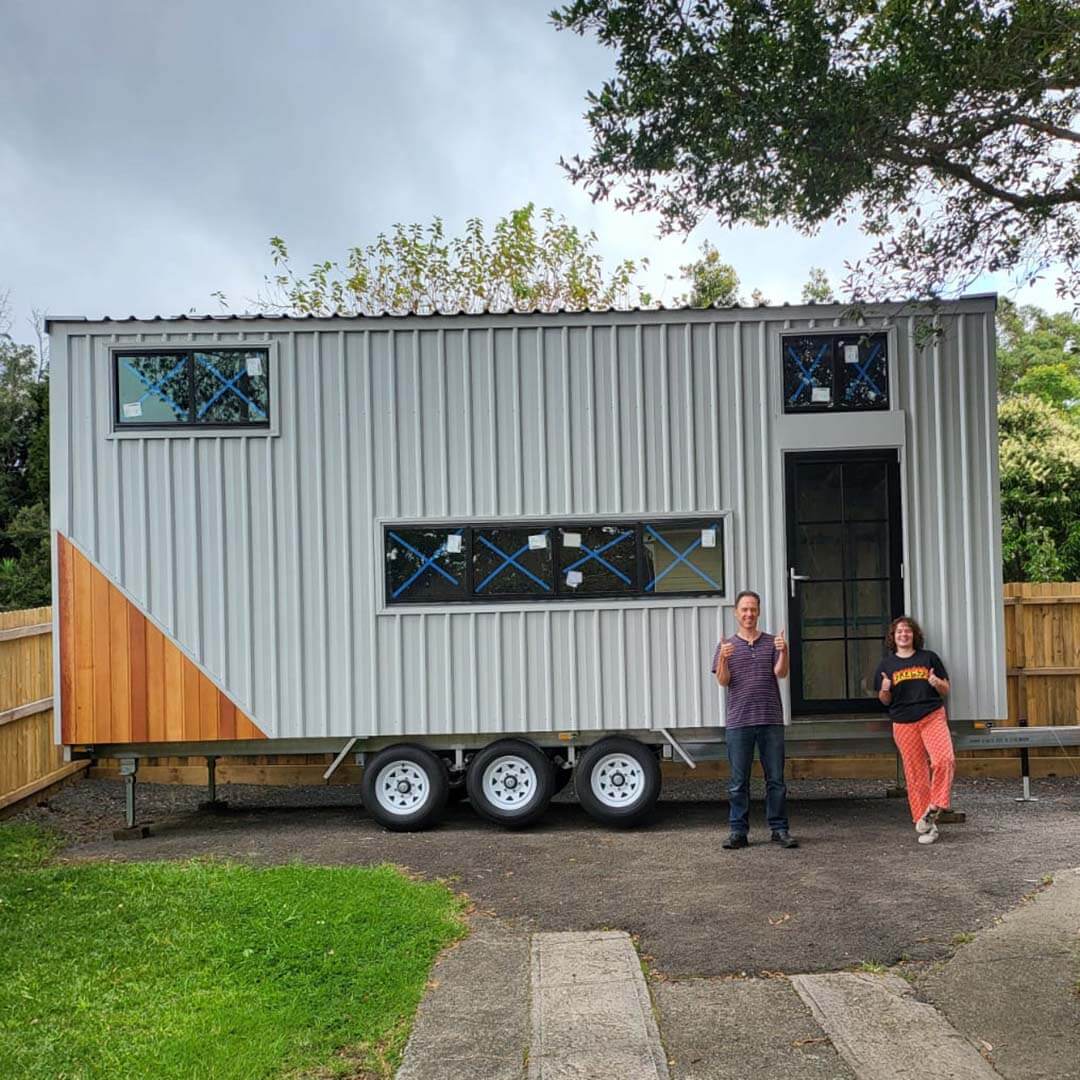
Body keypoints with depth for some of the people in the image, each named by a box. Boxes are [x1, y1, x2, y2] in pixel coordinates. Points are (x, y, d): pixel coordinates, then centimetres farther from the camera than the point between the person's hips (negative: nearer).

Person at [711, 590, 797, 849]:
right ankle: (739, 831, 7)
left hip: (771, 721, 0)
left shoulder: (772, 642, 9)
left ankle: (779, 829, 11)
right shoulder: (726, 646, 9)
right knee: (738, 781, 2)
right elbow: (722, 681, -3)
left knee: (776, 779, 4)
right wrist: (723, 658, -22)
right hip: (738, 722, 0)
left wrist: (783, 652, -22)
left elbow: (781, 673, -4)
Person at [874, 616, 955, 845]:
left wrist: (937, 683, -10)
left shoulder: (929, 657, 8)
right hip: (903, 723, 1)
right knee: (915, 773, 1)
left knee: (945, 759, -23)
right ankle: (926, 824, 9)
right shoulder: (886, 664, 9)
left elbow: (946, 690, 13)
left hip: (933, 717, 0)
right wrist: (885, 690, -10)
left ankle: (933, 808, -6)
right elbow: (884, 701, 12)